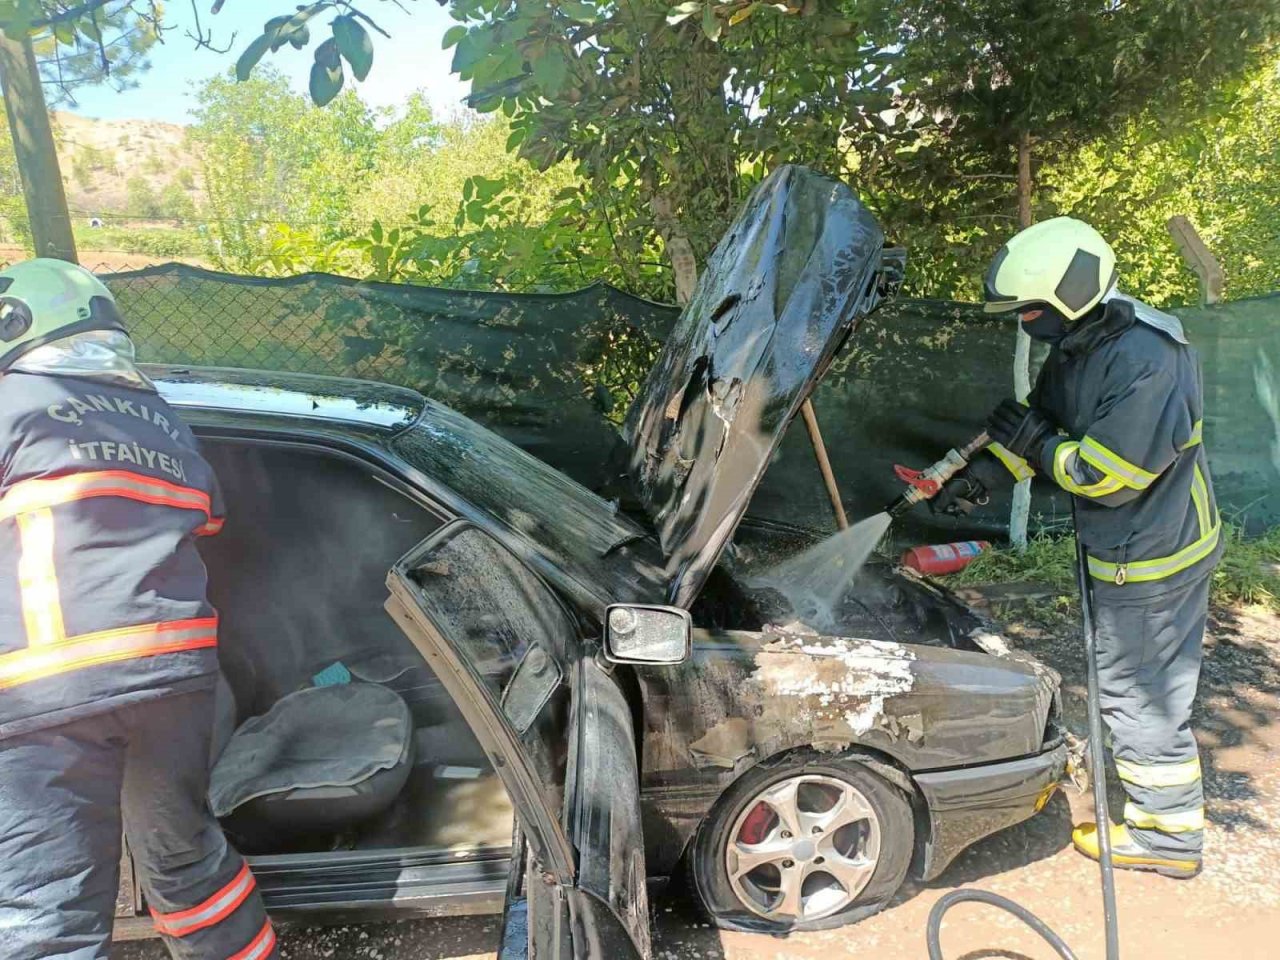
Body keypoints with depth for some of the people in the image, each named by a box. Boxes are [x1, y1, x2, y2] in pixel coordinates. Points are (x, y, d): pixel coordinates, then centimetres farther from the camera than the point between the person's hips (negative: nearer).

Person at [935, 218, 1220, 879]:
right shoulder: (1078, 346, 1)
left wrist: (1037, 445, -16)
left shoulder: (1148, 362, -29)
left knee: (1141, 692, 3)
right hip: (1119, 546, 10)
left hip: (1154, 554, -10)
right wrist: (983, 476, 0)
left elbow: (1107, 475, -29)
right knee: (1128, 680, 23)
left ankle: (1168, 834, 21)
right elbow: (1041, 420, 11)